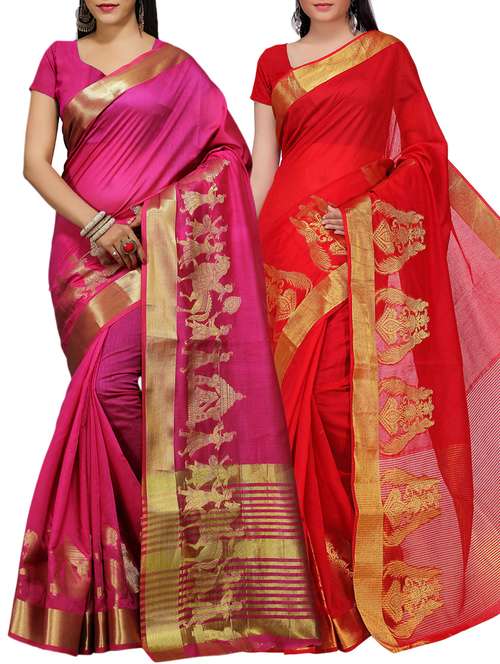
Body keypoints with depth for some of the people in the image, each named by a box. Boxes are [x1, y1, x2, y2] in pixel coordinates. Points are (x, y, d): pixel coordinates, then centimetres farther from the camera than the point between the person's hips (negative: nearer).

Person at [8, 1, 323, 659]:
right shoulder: (60, 59, 12)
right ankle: (153, 509, 10)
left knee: (113, 381, -18)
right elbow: (35, 162, 4)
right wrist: (92, 222, -11)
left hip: (153, 241, -3)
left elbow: (226, 152, 6)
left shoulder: (175, 66, 7)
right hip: (81, 243, 3)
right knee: (102, 385, -1)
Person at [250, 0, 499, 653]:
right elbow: (262, 164, 13)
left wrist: (368, 205, -7)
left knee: (361, 394, -8)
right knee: (306, 391, -2)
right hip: (294, 239, 2)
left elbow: (426, 152, 7)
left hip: (368, 240, -2)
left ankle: (376, 571, 4)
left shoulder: (389, 53, 10)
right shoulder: (274, 63, 15)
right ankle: (325, 573, 10)